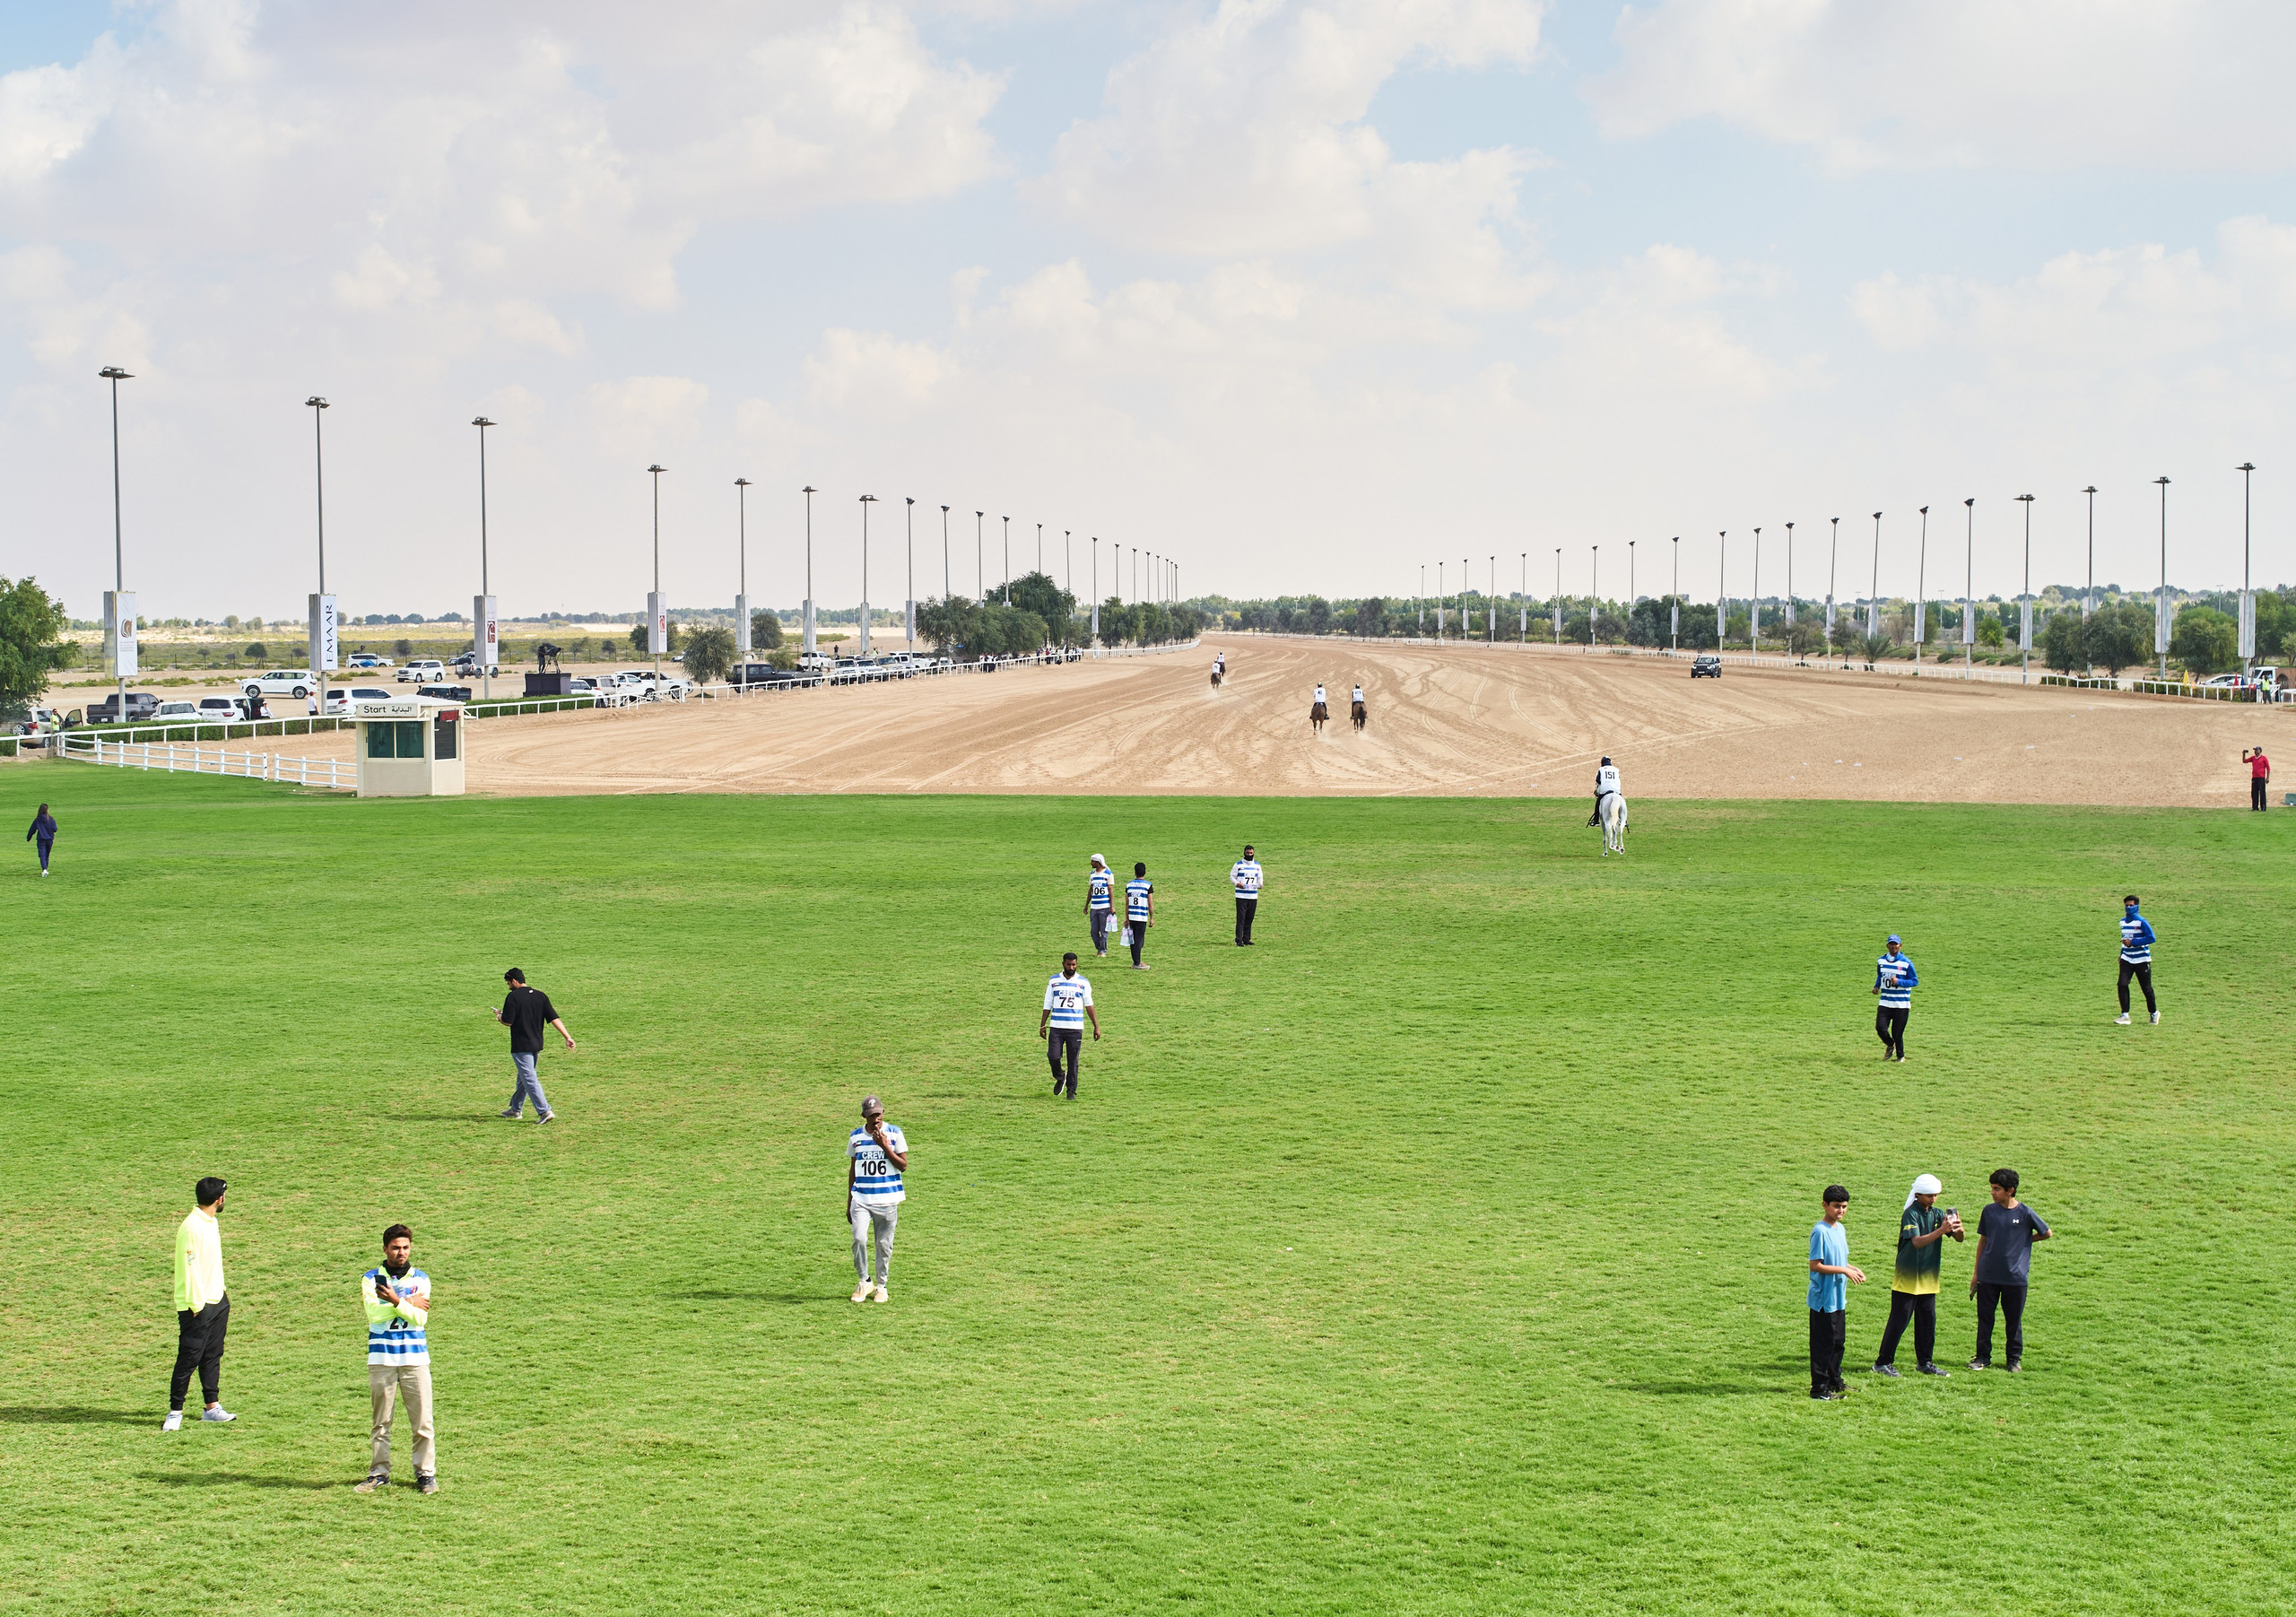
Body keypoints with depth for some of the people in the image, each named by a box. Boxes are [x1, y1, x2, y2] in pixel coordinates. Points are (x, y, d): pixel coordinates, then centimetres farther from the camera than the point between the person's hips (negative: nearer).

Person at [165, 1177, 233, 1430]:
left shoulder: (210, 1222, 12)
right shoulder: (191, 1227, -18)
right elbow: (190, 1267, -20)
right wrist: (196, 1305, -19)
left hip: (217, 1301, 9)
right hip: (198, 1307, -9)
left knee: (212, 1357, 13)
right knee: (188, 1359, -5)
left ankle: (212, 1407, 19)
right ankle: (175, 1412, 1)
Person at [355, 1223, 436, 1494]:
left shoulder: (420, 1279, 8)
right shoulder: (371, 1279, 6)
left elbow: (420, 1318, -5)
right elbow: (375, 1313, -10)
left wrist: (396, 1301, -17)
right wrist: (409, 1303, -6)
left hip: (415, 1358, 0)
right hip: (381, 1358, 0)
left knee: (422, 1421, -2)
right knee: (381, 1422, 4)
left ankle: (426, 1473, 5)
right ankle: (379, 1473, 12)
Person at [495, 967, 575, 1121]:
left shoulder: (513, 997, -11)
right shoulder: (540, 996, 6)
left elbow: (508, 1022, -13)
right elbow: (554, 1018, 0)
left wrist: (499, 1016, 9)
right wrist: (567, 1037, -3)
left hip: (521, 1046, -7)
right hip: (537, 1045, 7)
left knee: (529, 1079, -6)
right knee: (524, 1077, 21)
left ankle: (544, 1111, -15)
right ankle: (515, 1109, 34)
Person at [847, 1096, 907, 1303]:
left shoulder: (894, 1134, 0)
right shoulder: (855, 1137, 8)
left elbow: (903, 1165, -4)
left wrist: (884, 1146, -15)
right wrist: (849, 1200, 16)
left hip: (887, 1199, -1)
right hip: (861, 1198, 1)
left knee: (884, 1244, 3)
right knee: (859, 1238, -15)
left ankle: (882, 1286, 19)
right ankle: (864, 1282, 4)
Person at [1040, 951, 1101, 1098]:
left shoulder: (1083, 982, 5)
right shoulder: (1054, 981, 9)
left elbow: (1089, 1006, 8)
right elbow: (1048, 1005, 13)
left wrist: (1096, 1027, 4)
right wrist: (1042, 1025, 11)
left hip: (1075, 1028, -1)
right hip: (1056, 1027, 1)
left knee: (1073, 1061, -1)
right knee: (1053, 1056, -9)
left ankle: (1071, 1091, 11)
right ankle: (1059, 1078, 21)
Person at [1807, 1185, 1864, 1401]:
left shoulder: (1840, 1229, 12)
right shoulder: (1820, 1231, -16)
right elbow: (1815, 1265, -19)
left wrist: (1853, 1269, 3)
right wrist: (1844, 1270, -20)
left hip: (1838, 1298, 9)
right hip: (1824, 1299, -9)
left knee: (1838, 1341, 16)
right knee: (1823, 1344, -4)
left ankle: (1834, 1382, 28)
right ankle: (1819, 1388, 1)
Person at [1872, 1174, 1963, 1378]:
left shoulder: (1937, 1214, 6)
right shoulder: (1911, 1214, -13)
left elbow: (1959, 1238, 3)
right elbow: (1917, 1242, -26)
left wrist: (1958, 1228, -20)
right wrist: (1941, 1230, -35)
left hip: (1928, 1279, 6)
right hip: (1908, 1278, -6)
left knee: (1928, 1322, 10)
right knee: (1899, 1321, -3)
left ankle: (1925, 1362, 20)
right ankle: (1883, 1362, 4)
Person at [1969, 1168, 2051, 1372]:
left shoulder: (2025, 1213, -7)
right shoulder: (1989, 1212, 2)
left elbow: (2046, 1233, 8)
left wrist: (2023, 1240, 6)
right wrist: (1976, 1272, 11)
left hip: (2016, 1277, -2)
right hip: (1988, 1276, 2)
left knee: (2014, 1320, 8)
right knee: (1984, 1317, 5)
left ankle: (2015, 1359, 20)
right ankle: (1983, 1357, 16)